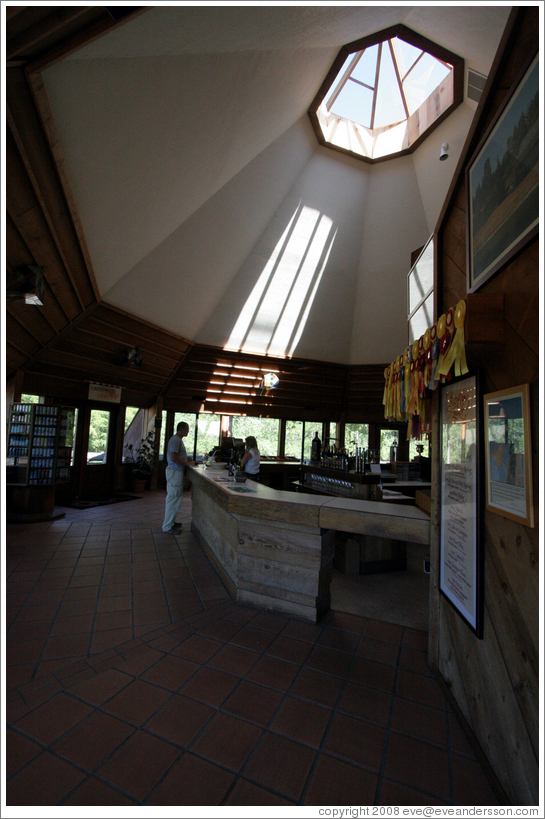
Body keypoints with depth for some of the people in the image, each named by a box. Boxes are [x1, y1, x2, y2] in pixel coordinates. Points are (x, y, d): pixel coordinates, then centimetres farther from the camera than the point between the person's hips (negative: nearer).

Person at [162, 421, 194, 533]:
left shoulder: (178, 439, 16)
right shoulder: (175, 440, -17)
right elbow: (174, 458, -24)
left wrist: (187, 462, 13)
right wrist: (187, 463, -17)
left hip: (176, 471, 11)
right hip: (174, 472, -11)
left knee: (173, 498, 16)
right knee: (173, 498, -5)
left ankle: (170, 521, 26)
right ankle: (167, 526, 3)